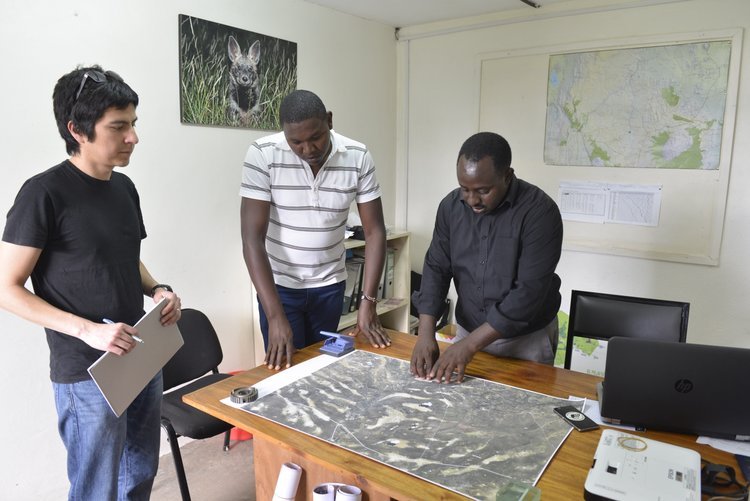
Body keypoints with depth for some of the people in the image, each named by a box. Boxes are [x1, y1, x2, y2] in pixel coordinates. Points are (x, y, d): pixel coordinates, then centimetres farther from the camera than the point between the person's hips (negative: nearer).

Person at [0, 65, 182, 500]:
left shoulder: (124, 186, 5)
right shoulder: (44, 193, -15)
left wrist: (157, 289, -2)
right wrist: (88, 330, -23)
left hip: (143, 358, 7)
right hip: (87, 374, -6)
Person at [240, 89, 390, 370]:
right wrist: (275, 317, -27)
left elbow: (374, 231, -8)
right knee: (285, 368, 4)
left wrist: (368, 302, -16)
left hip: (330, 285, 2)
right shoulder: (262, 155, -19)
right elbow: (252, 238, -21)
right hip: (279, 284, -2)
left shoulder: (358, 157, -12)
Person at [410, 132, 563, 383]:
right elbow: (436, 267, -3)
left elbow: (530, 291, -25)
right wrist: (425, 333, -15)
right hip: (467, 332, 4)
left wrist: (470, 344, -27)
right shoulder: (451, 206, -5)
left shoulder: (540, 211, -21)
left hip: (526, 340, -4)